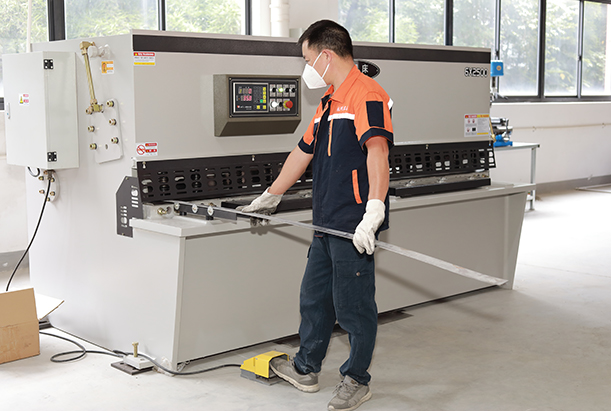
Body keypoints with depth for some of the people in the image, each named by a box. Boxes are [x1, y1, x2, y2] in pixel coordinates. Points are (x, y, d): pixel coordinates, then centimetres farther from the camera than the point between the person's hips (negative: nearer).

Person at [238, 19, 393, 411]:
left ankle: (357, 380, 18)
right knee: (314, 296, 18)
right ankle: (305, 369, 34)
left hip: (355, 225, -10)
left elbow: (377, 151, -28)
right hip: (327, 224, 10)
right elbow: (303, 153, 27)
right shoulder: (329, 101, 19)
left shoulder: (366, 93, -13)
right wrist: (270, 198, 33)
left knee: (353, 304, 2)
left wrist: (374, 211, -39)